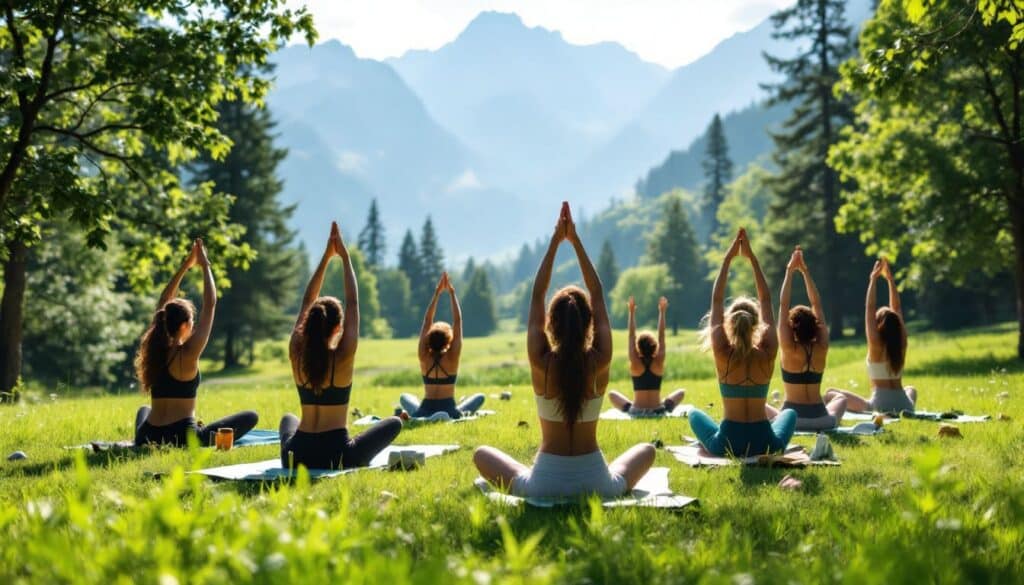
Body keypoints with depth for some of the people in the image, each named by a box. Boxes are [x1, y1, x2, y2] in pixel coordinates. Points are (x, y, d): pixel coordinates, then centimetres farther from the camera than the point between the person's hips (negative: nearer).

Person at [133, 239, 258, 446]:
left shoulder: (154, 349, 3)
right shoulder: (187, 353, -13)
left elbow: (164, 303, 16)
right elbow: (210, 305, -7)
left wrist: (186, 265, 18)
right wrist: (205, 266, 2)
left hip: (148, 439, 6)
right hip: (183, 437, -6)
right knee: (250, 417, 7)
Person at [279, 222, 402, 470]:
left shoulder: (297, 354, -3)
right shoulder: (342, 356, -13)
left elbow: (307, 302, 8)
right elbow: (353, 303, -3)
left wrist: (327, 256, 10)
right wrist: (344, 256, 4)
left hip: (296, 457, 4)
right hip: (337, 457, -4)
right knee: (394, 422, 19)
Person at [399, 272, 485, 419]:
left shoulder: (424, 357, -6)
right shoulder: (452, 357, -11)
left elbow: (427, 321, -1)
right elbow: (457, 321, -7)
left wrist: (437, 292, 1)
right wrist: (451, 293, -4)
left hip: (423, 413, 2)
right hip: (450, 413, -2)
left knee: (404, 397, 34)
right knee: (479, 397, 23)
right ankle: (463, 413, 13)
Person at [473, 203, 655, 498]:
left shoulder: (541, 362, -11)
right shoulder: (599, 362, -9)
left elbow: (537, 295, 0)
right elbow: (598, 295, 2)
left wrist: (556, 240, 2)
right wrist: (575, 240, 5)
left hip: (545, 484, -1)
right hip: (597, 484, 1)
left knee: (482, 454, 25)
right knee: (646, 450, 31)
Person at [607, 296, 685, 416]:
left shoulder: (635, 363, -9)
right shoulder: (659, 362, -8)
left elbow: (631, 336, -4)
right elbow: (661, 336, -2)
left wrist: (632, 312, -4)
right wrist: (662, 312, 1)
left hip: (636, 411, 0)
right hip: (658, 411, 0)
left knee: (612, 394, 25)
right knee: (681, 392, 26)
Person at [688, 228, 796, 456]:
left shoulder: (723, 353, -9)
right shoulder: (767, 353, -7)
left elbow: (716, 301, 1)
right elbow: (766, 301, 4)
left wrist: (728, 258, 4)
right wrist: (752, 258, 7)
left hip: (727, 444, 0)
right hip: (766, 445, 0)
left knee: (695, 414, 32)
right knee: (790, 413, 34)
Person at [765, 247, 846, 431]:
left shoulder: (789, 348, -10)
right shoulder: (821, 348, -2)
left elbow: (783, 305, -8)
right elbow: (816, 304, 3)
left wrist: (790, 271, -6)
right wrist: (805, 271, 4)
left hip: (792, 420, -3)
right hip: (822, 421, 3)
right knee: (840, 398, 35)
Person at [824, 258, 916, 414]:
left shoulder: (876, 345, -9)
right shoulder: (901, 344, 3)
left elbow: (869, 308, -7)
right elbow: (897, 308, 9)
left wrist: (873, 279, -5)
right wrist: (890, 279, 10)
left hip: (880, 406, -5)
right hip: (905, 406, 5)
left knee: (831, 393, 8)